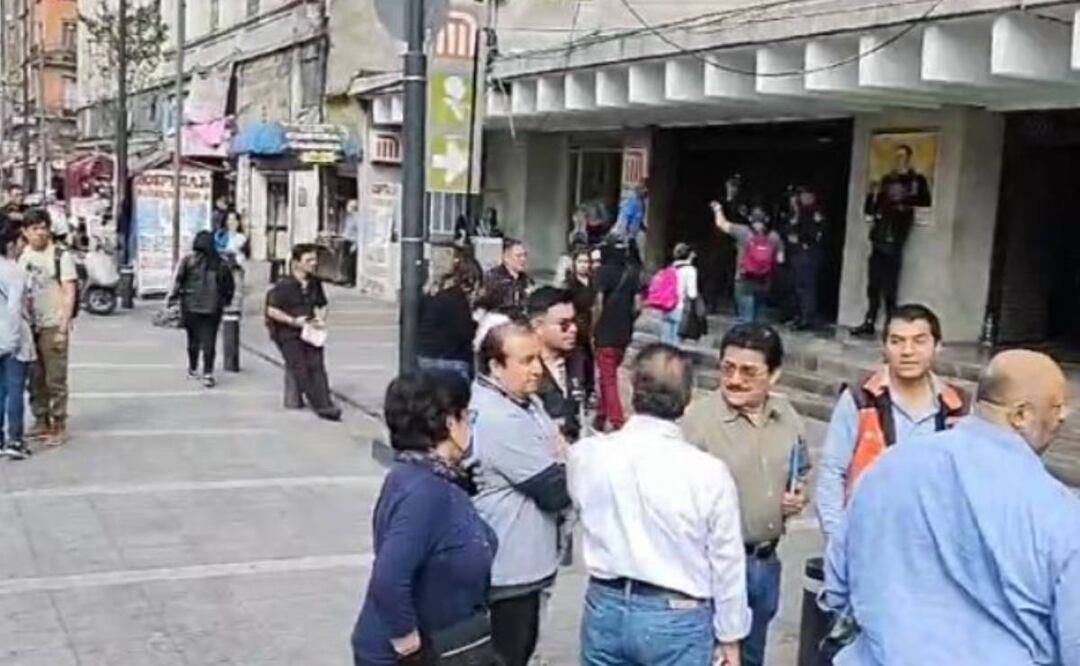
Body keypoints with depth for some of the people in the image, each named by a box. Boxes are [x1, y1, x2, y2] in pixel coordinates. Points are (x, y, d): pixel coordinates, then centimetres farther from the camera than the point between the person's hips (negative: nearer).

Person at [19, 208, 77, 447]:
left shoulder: (61, 256, -4)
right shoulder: (21, 257, 10)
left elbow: (70, 294, -7)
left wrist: (63, 328, -12)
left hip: (52, 327, -5)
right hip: (28, 327, 5)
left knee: (56, 380, -2)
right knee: (35, 379, 9)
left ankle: (59, 426, 5)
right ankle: (40, 422, 20)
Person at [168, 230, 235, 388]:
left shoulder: (188, 261, -4)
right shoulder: (221, 264, 1)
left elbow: (177, 282, -8)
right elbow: (230, 286, 5)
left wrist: (173, 298, 0)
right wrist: (225, 301, 18)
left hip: (191, 307, 0)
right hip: (213, 309, 0)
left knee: (193, 339, 15)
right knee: (209, 342, 1)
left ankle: (193, 369, 26)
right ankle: (208, 374, -7)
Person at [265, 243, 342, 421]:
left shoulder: (315, 283, 12)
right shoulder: (284, 285, -7)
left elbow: (322, 305, 25)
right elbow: (272, 310, -9)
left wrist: (321, 319, 5)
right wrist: (293, 321, -15)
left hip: (309, 331, 4)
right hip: (287, 333, -4)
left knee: (316, 364, -15)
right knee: (300, 367, -17)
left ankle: (325, 405, -25)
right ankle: (320, 405, -21)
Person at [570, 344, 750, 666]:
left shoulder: (586, 453, -10)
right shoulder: (707, 472, -19)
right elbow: (726, 562, -9)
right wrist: (730, 637, 5)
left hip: (605, 608, 3)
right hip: (676, 617, -3)